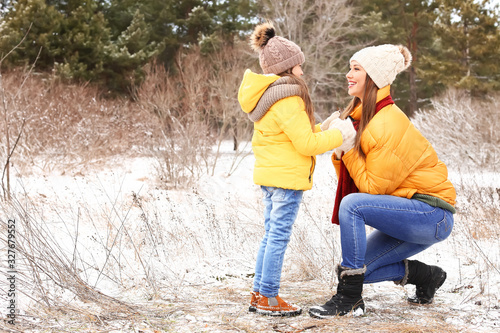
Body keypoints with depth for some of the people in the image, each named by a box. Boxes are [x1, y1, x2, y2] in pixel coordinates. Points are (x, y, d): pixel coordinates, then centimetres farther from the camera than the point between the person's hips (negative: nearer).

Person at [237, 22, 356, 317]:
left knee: (271, 235, 15)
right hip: (287, 177, -10)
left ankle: (259, 294, 21)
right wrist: (339, 135, -6)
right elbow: (306, 144, -17)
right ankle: (269, 299, 2)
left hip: (269, 174, 10)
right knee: (279, 237, -4)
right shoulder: (288, 99, -17)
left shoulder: (266, 96, 15)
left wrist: (323, 127, 14)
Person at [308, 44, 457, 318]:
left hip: (432, 215, -10)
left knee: (352, 204, -28)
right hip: (410, 217, 10)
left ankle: (348, 298, -20)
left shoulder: (387, 124, -20)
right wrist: (339, 154, -8)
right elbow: (351, 175, 9)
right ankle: (425, 275, 20)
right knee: (358, 267, 4)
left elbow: (373, 186, -18)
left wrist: (348, 148, -17)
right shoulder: (363, 116, 8)